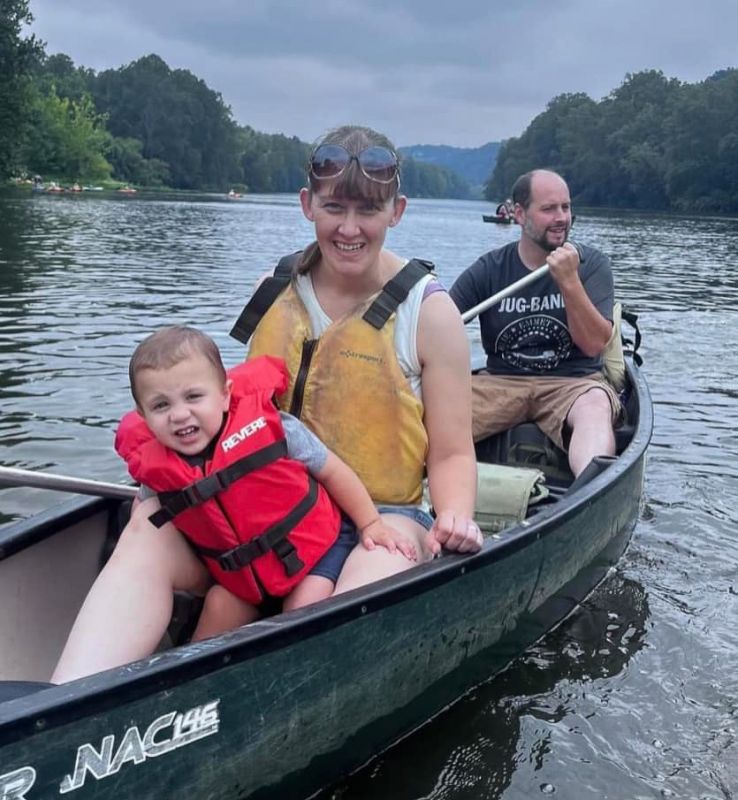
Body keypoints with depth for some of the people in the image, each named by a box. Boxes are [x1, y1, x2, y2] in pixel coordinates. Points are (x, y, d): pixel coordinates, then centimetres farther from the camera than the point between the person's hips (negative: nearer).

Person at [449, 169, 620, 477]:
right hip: (500, 382, 2)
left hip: (573, 381, -1)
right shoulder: (488, 270, 3)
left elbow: (593, 345, -8)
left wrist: (570, 282, -20)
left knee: (595, 406, -37)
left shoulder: (591, 264, 2)